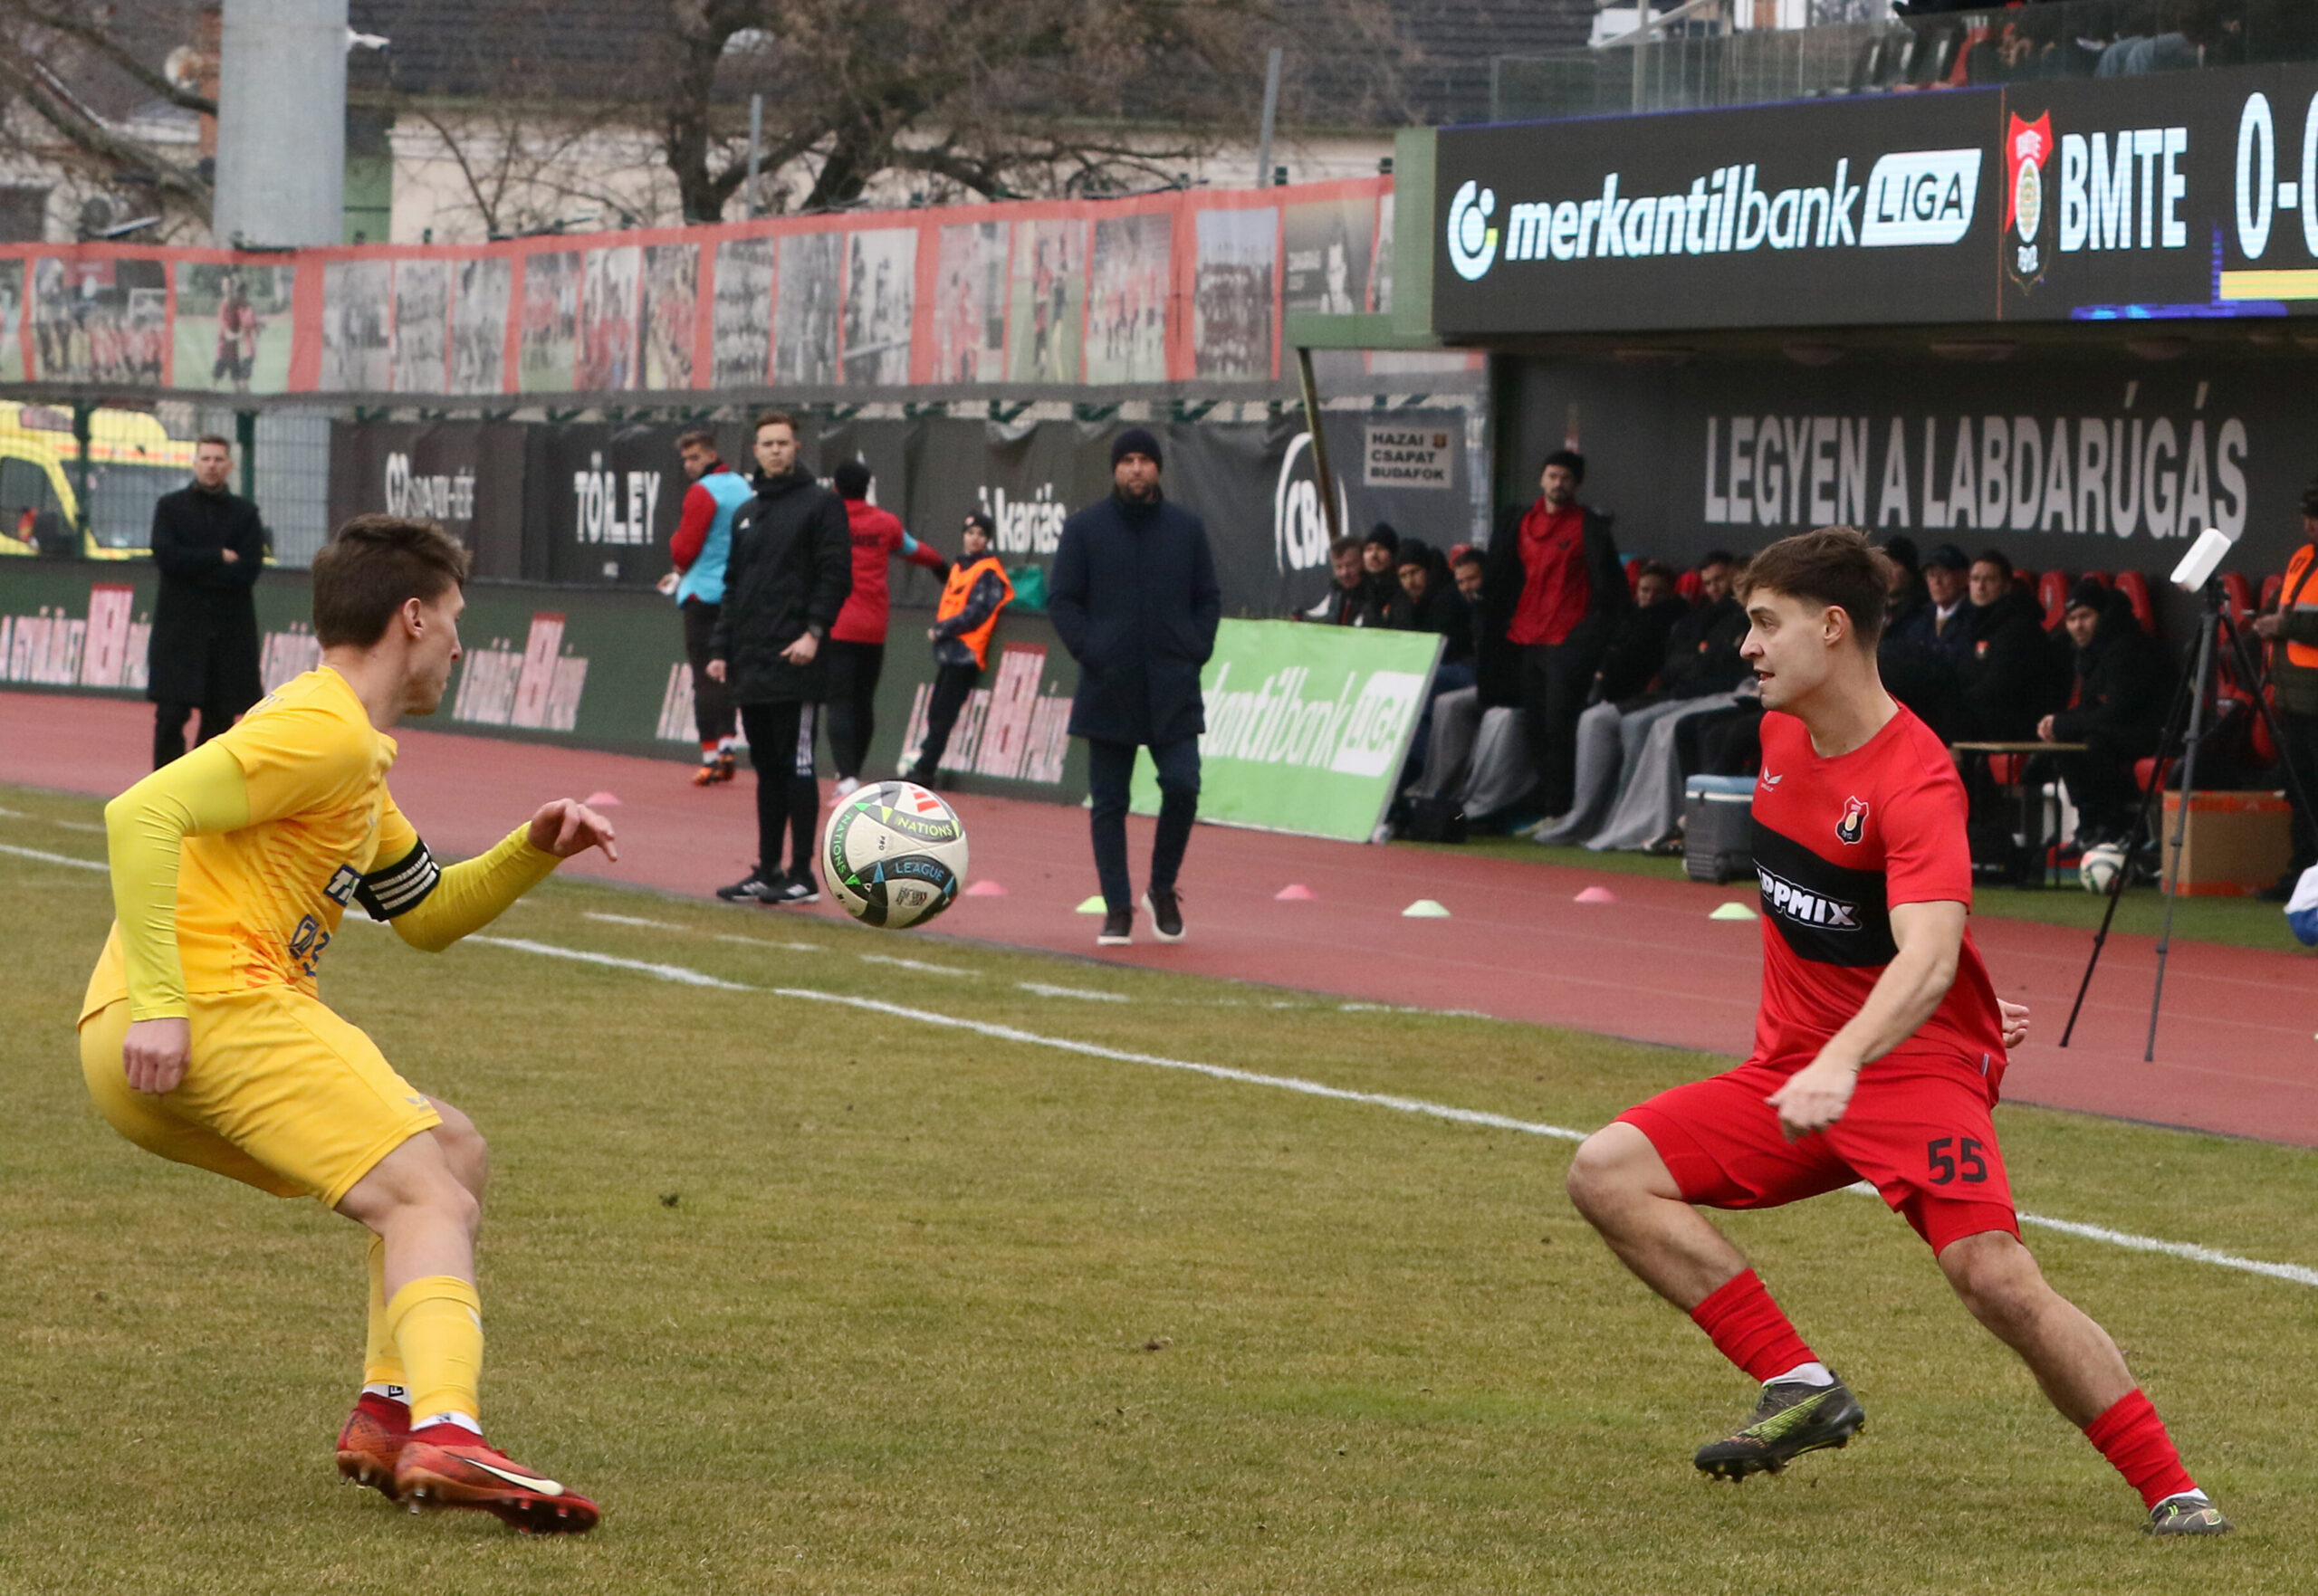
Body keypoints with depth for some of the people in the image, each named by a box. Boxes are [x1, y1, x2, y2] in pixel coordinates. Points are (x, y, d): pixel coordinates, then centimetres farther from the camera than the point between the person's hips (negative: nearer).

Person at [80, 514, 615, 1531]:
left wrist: (533, 851, 17)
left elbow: (428, 915, 35)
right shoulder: (324, 727, -7)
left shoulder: (354, 758, 27)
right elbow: (143, 813, -19)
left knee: (451, 1152, 19)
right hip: (214, 1002, -10)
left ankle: (392, 1410, 6)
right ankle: (445, 1434, -38)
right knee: (423, 1192, -15)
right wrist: (158, 1005, -24)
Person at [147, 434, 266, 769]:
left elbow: (248, 570, -5)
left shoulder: (245, 513, 8)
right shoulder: (170, 506, 6)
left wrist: (194, 567, -10)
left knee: (219, 717, 3)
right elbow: (167, 557, -8)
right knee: (171, 716, -8)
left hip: (230, 631, 2)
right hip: (180, 628, -1)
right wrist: (219, 557, -9)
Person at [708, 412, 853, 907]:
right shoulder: (746, 514, 19)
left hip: (794, 663, -7)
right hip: (750, 663, 7)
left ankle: (802, 876, -5)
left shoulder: (821, 504, -2)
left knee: (796, 767, -7)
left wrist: (815, 631, -19)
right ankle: (768, 871, 15)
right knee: (767, 768, 11)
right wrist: (721, 648, 12)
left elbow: (836, 574, -9)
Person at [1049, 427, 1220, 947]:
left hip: (1173, 690, 1)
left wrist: (1195, 651, -1)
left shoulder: (1186, 528, 9)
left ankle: (1162, 890, 10)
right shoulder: (1084, 528, 3)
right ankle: (1117, 909, 8)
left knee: (1182, 787, -11)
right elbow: (1061, 601, 3)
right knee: (1109, 802, 1)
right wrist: (1089, 652, -8)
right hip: (1108, 690, -1)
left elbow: (1208, 598, 14)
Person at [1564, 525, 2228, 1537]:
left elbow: (1928, 955, -36)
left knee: (1997, 1279, -25)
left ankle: (2170, 1493, -10)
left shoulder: (1915, 781, -20)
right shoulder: (1782, 734, 6)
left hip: (1914, 1066, -8)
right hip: (1792, 1065, 8)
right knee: (1607, 1172, -12)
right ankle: (1799, 1387, -13)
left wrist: (1844, 1061, -52)